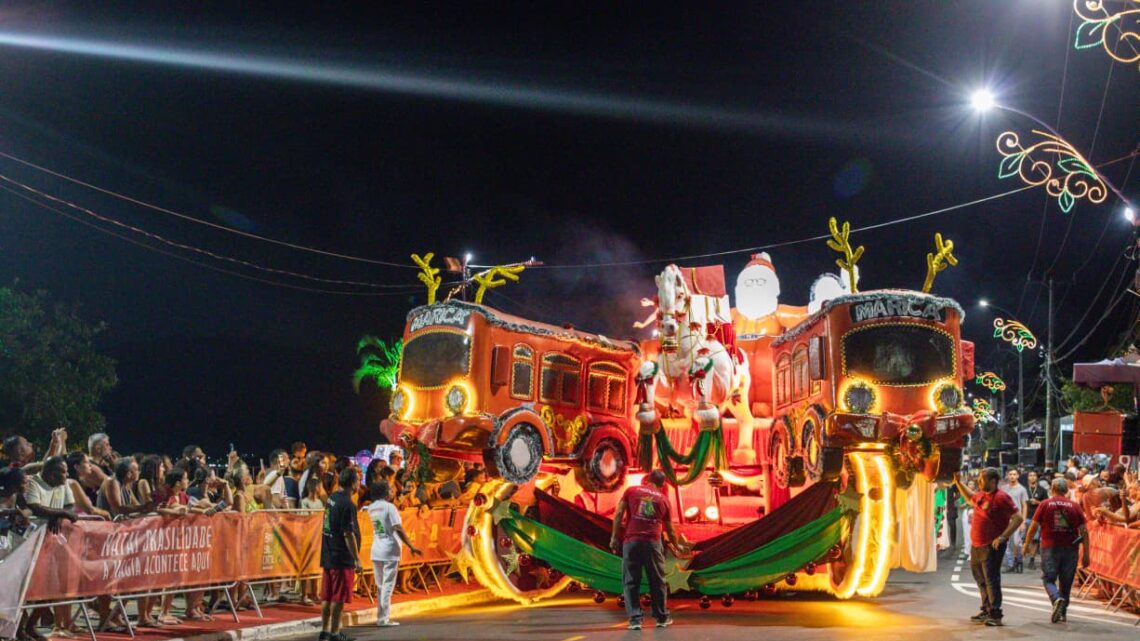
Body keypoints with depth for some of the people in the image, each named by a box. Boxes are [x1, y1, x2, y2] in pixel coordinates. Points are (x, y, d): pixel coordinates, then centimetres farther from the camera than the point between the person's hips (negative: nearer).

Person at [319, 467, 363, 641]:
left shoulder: (332, 497, 7)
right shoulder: (347, 504, -19)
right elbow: (348, 534, -20)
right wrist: (357, 559, -17)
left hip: (328, 556, 9)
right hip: (342, 558, -9)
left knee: (327, 596, 14)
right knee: (339, 598, -1)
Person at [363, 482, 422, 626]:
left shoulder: (371, 508, 8)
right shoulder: (389, 507, -11)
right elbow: (399, 530, -18)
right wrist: (411, 547, -18)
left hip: (376, 551, 6)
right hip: (390, 550, -6)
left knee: (380, 586, 14)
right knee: (387, 585, -3)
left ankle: (380, 617, 17)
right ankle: (384, 619, -4)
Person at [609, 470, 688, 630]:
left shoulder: (631, 491, 11)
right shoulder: (663, 499, 14)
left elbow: (619, 514, 2)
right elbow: (669, 528, 22)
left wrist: (615, 537, 6)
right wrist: (676, 545, 37)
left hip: (631, 540, -1)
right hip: (653, 542, 1)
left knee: (631, 581, 5)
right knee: (657, 581, 13)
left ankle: (635, 619, 1)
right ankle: (662, 617, 22)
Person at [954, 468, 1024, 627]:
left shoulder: (1001, 497, -15)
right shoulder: (981, 495, 11)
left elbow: (1018, 518, -19)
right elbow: (970, 498, 35)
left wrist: (1002, 537, -23)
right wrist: (958, 483, 27)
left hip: (991, 547, -9)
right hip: (976, 545, 9)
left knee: (991, 579, -9)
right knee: (980, 578, 16)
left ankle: (995, 615, -6)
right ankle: (986, 610, 27)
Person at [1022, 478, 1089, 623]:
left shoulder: (1045, 504, -1)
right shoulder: (1075, 506, 4)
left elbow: (1033, 527, -3)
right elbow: (1084, 531, 0)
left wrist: (1027, 544, 9)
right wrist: (1085, 553, 4)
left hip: (1050, 547, -2)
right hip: (1070, 549, 2)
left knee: (1049, 579, 4)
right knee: (1066, 581, 13)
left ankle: (1057, 598, -24)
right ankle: (1062, 613, 18)